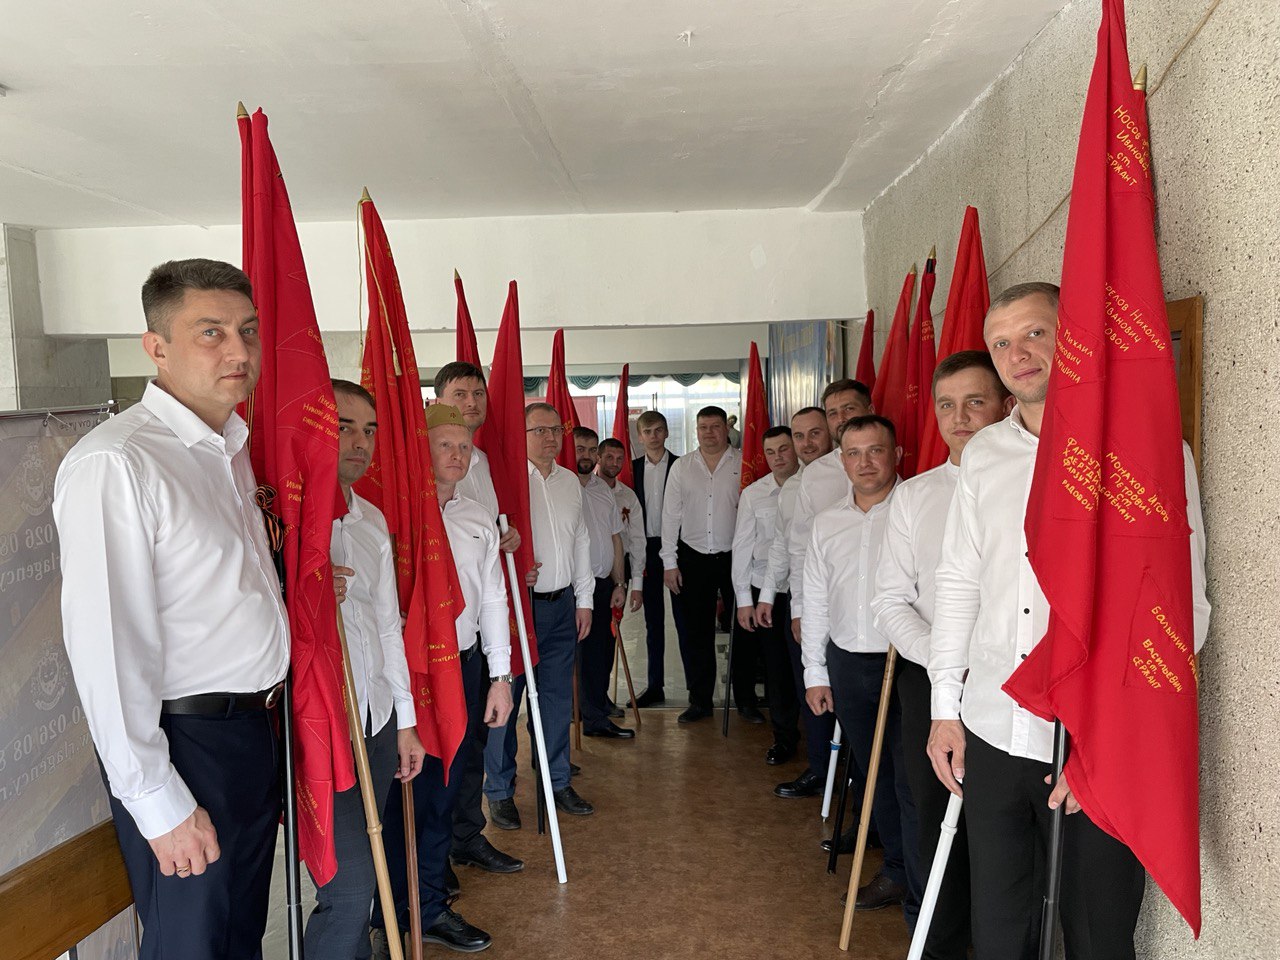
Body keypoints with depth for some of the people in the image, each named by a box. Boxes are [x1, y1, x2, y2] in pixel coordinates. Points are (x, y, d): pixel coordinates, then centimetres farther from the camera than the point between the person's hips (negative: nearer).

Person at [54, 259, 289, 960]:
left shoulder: (232, 450, 10)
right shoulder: (115, 463, -19)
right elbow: (105, 650, -23)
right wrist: (160, 805, -20)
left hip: (257, 731, 8)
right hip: (185, 743, -8)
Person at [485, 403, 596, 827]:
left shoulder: (570, 482, 12)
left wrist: (584, 599, 16)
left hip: (561, 605, 6)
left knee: (557, 697, 13)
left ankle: (557, 782, 27)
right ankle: (500, 791, 17)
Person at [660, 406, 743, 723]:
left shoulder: (744, 464, 0)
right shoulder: (682, 467, 6)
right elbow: (671, 515, 6)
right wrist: (669, 563, 2)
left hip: (734, 557, -2)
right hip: (693, 558, 2)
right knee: (694, 631, 6)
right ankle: (700, 700, 18)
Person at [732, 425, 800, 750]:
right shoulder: (753, 494, 2)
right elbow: (742, 547, 4)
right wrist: (744, 600, 1)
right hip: (764, 589, 1)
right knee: (777, 665, 4)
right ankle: (784, 736, 19)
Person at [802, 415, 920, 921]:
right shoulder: (827, 522, 10)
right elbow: (815, 599, 15)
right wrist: (815, 672, 15)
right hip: (847, 664, 6)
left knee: (912, 783, -2)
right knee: (874, 774, 17)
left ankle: (921, 903, 11)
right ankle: (896, 871, 35)